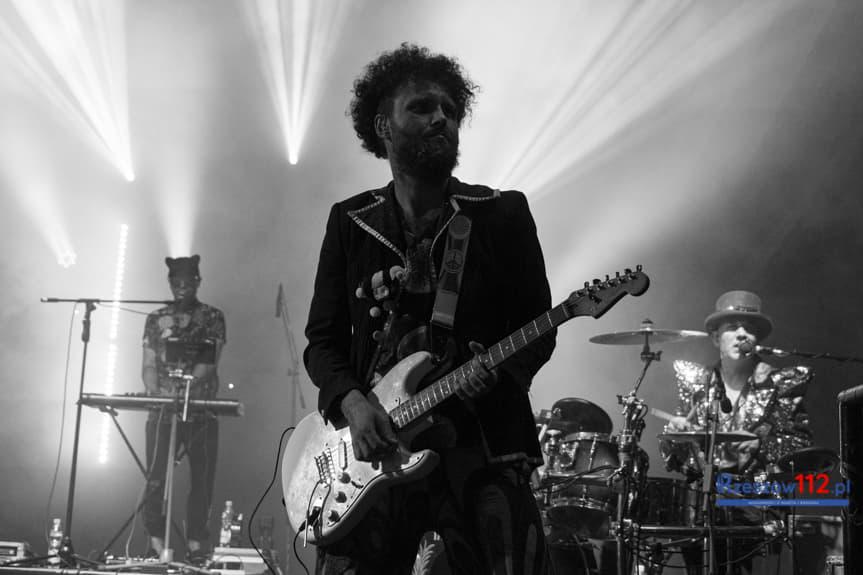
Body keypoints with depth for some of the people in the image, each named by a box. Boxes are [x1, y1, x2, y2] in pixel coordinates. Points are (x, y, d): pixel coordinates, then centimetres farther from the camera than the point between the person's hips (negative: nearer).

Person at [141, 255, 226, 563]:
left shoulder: (212, 318, 4)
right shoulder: (156, 320, 11)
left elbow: (209, 362, -8)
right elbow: (149, 365, 8)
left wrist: (187, 386, -24)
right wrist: (155, 393, -10)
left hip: (202, 411, -1)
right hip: (162, 411, 1)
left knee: (201, 478, 1)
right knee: (156, 477, -7)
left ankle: (196, 546, 8)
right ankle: (156, 544, -1)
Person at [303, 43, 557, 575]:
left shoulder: (503, 215, 5)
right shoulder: (350, 223, 10)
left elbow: (539, 331, 6)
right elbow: (322, 341, 10)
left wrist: (497, 370, -16)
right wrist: (353, 403, -9)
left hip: (483, 450, -1)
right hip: (374, 450, 2)